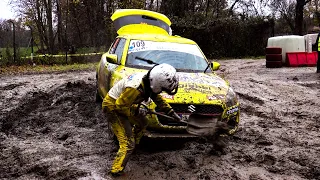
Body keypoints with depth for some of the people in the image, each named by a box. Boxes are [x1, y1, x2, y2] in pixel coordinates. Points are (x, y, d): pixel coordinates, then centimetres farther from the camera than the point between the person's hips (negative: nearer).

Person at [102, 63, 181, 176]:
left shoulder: (149, 81, -6)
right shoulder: (136, 88, -35)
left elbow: (157, 98, 10)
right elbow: (120, 105, -27)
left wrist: (171, 112, 11)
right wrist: (137, 111, -16)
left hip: (122, 105, 9)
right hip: (113, 107, -9)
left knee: (142, 123, 25)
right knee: (128, 143, -10)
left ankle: (134, 145, 45)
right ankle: (116, 171, 1)